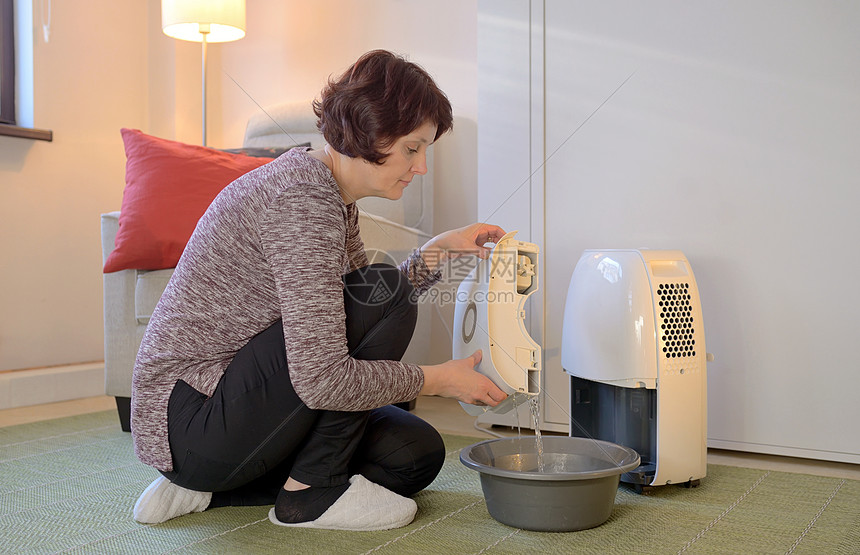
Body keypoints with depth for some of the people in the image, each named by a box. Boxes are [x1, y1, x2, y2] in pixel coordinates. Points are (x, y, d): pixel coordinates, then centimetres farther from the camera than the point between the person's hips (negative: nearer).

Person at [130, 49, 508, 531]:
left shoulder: (334, 198, 7)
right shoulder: (302, 198, -25)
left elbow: (362, 319, 15)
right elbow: (322, 379, -30)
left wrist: (440, 249, 5)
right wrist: (440, 379, -17)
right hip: (190, 416, -10)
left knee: (417, 454, 6)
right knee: (382, 292, -21)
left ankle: (210, 487, 9)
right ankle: (311, 491, -7)